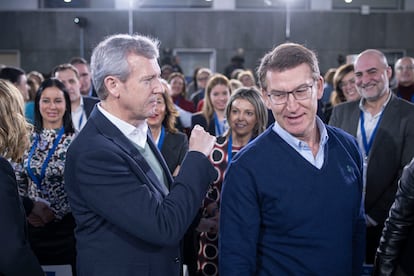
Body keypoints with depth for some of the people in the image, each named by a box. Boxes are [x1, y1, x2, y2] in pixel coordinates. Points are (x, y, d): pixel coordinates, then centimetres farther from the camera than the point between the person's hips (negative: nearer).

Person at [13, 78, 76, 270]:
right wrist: (29, 208, -7)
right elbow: (17, 181, 8)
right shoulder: (28, 139, 4)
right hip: (33, 226, 3)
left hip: (66, 226, -3)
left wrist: (55, 212, -13)